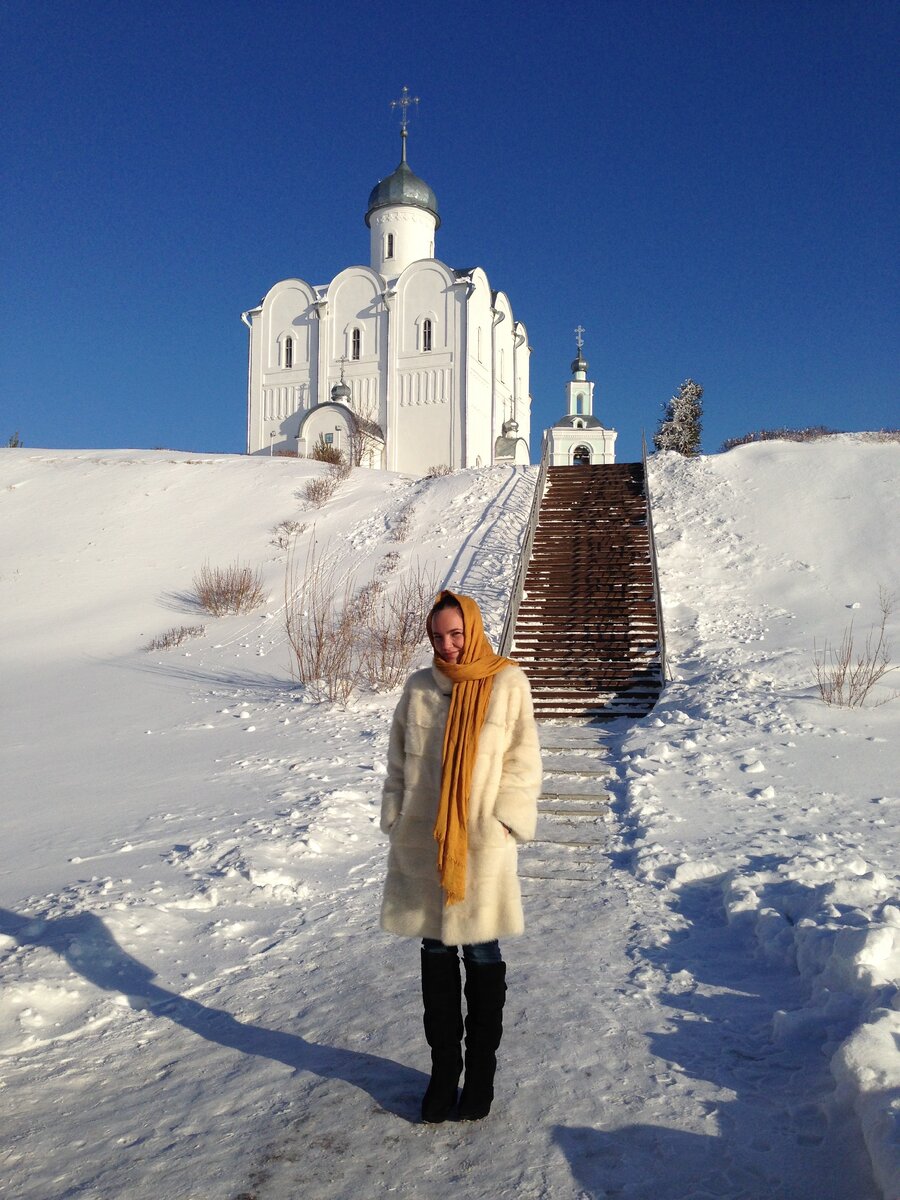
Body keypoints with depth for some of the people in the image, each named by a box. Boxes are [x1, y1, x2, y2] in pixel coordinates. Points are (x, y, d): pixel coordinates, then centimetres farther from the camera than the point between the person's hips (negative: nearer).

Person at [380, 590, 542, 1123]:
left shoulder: (508, 683, -4)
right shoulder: (418, 688, 5)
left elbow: (523, 761, -3)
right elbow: (398, 763, 11)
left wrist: (503, 822, -9)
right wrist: (395, 820, 4)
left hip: (482, 844, -3)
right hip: (422, 844, 3)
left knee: (482, 955, 8)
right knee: (436, 953, 12)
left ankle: (481, 1072, 25)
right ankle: (443, 1068, 27)